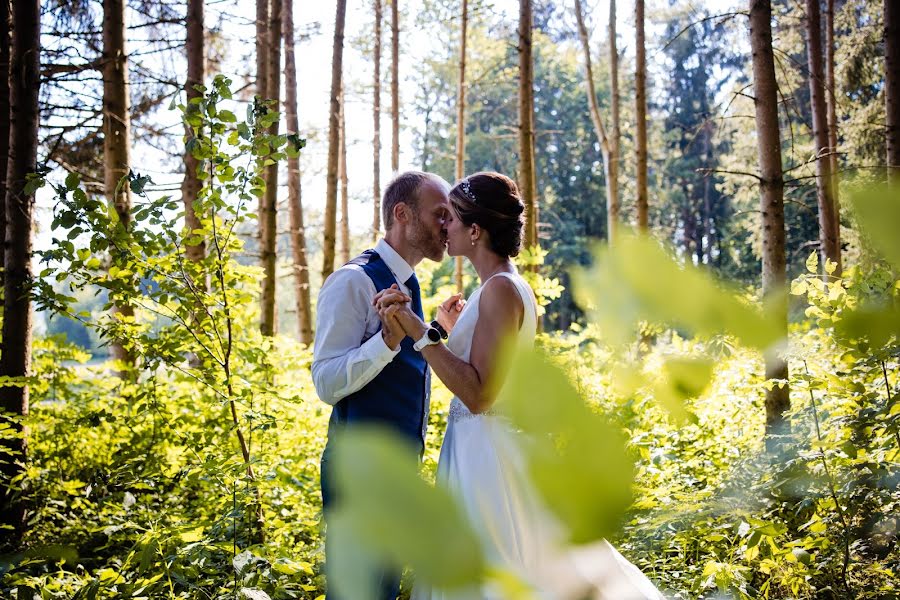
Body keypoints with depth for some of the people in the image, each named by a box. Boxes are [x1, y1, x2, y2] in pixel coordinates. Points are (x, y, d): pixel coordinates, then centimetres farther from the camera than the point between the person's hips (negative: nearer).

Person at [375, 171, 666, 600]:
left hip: (486, 450, -10)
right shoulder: (507, 286, 12)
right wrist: (456, 331, 22)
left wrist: (417, 329, -26)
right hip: (480, 447, 10)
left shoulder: (500, 289, -17)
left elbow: (478, 394, -24)